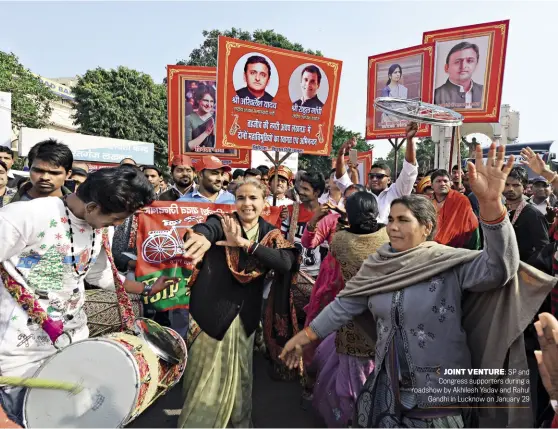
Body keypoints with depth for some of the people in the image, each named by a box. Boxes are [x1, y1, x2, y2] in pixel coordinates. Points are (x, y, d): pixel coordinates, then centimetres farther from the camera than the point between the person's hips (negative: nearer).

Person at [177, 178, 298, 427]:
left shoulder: (271, 235, 0)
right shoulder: (223, 222, -8)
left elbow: (286, 262, -20)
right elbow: (206, 227, -32)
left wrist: (245, 244, -29)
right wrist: (201, 236, -57)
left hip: (244, 316, 3)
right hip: (211, 312, -3)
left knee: (238, 375, 20)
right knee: (204, 374, 10)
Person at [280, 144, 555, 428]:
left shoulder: (451, 264, -15)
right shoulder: (378, 265, -1)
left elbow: (498, 266, -32)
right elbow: (345, 304, 3)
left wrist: (490, 203, -46)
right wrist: (306, 335, 4)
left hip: (439, 392, -4)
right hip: (388, 385, 4)